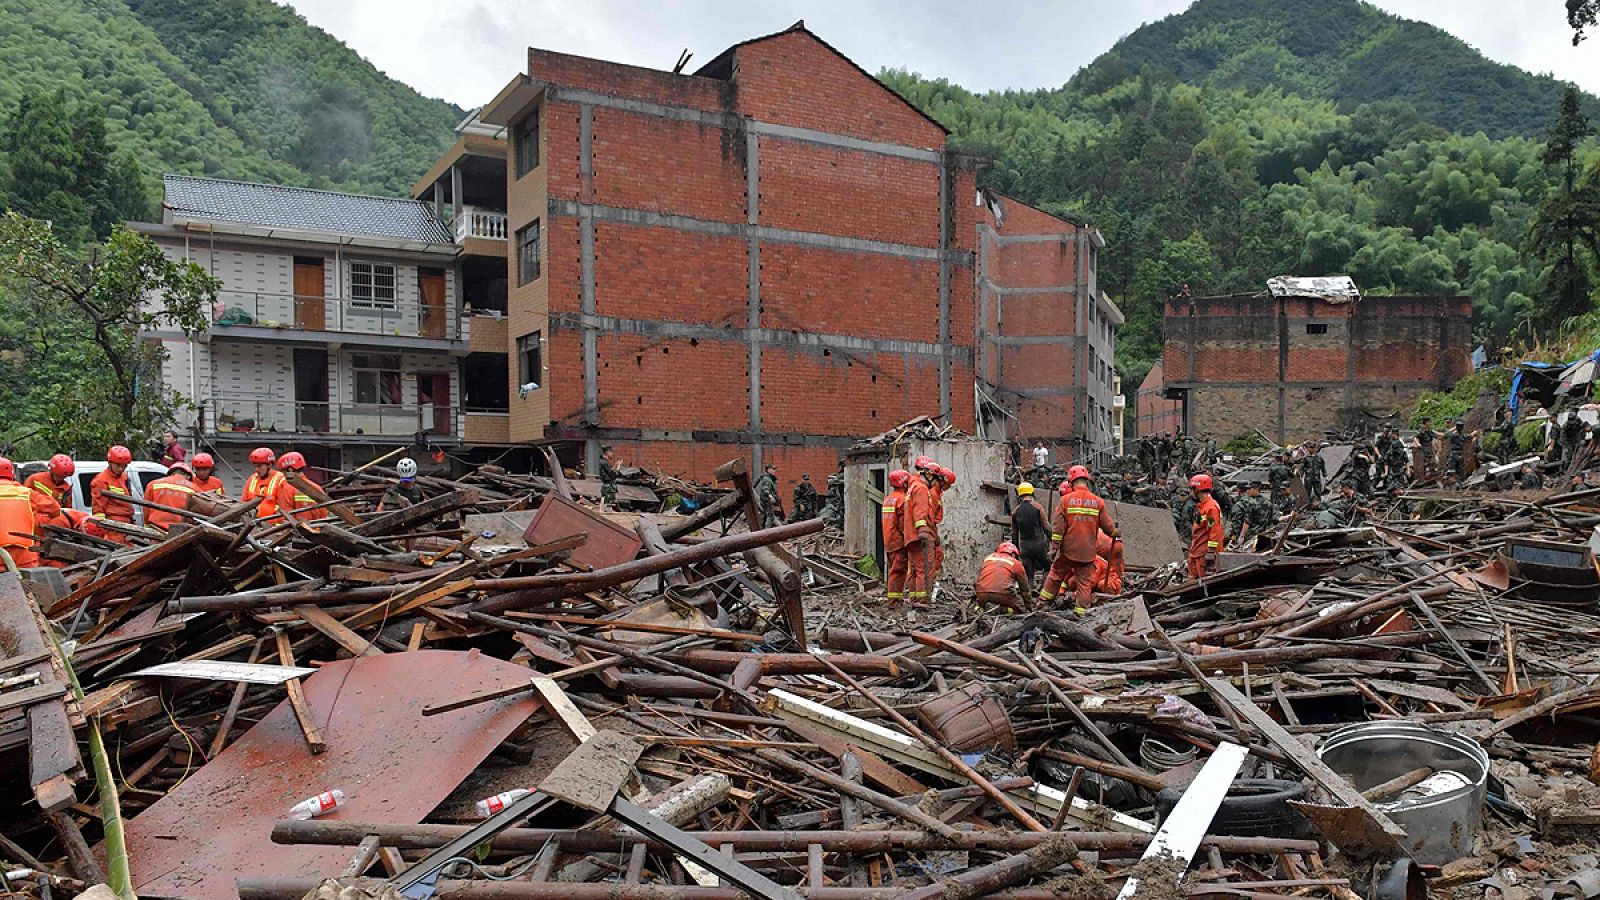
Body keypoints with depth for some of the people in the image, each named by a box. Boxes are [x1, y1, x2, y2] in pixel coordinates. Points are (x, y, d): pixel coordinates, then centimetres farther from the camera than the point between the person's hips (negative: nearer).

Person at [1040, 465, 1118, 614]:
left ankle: (1043, 602, 23)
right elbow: (1107, 525, 3)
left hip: (1068, 549, -1)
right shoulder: (1098, 502, -2)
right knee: (1085, 581, 8)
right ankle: (1081, 610, 7)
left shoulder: (1066, 500, -7)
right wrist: (1115, 532, 26)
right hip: (1088, 551, 1)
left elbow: (1058, 527, -9)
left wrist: (1054, 547, -3)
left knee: (1056, 574, 15)